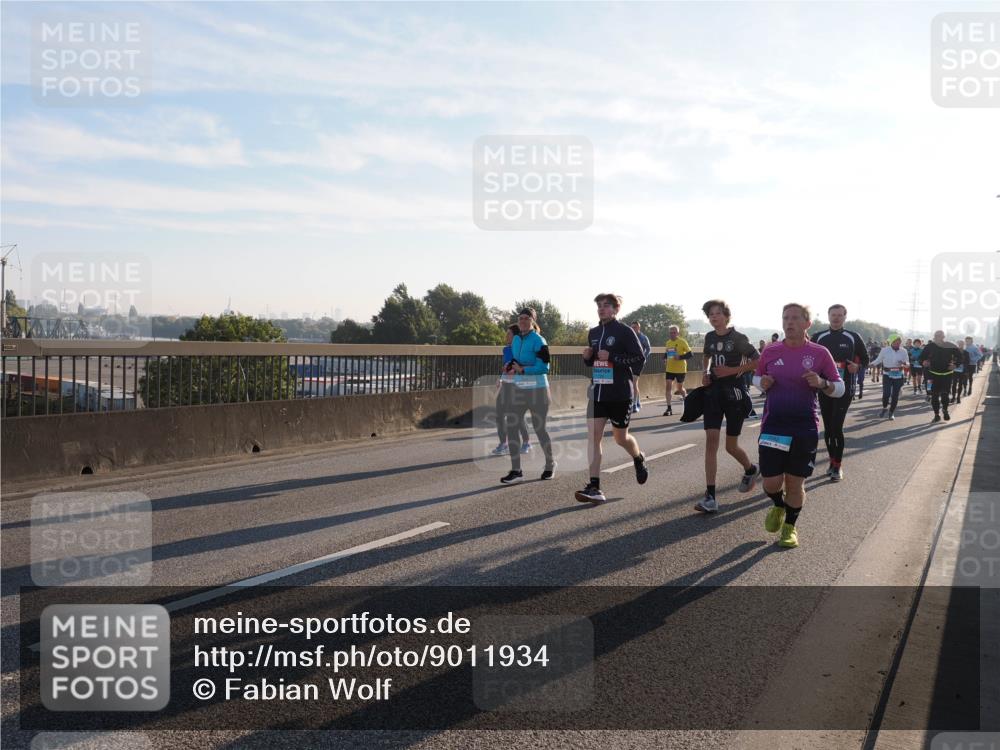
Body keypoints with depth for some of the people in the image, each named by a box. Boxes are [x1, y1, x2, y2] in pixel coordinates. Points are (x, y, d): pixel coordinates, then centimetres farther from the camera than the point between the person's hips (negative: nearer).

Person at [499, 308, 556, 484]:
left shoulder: (538, 341, -12)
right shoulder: (516, 339, 11)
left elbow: (543, 367, -18)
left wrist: (522, 370, -19)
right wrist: (511, 366, 2)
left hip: (537, 390, -7)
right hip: (518, 389, 7)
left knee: (539, 429, 5)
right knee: (511, 426, -4)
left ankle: (550, 464, 30)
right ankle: (516, 471, 0)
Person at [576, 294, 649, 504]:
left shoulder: (625, 331, -7)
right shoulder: (593, 333, 12)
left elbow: (639, 358, -12)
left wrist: (612, 357, -20)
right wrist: (587, 357, 0)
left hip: (620, 394, -5)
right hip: (597, 392, 5)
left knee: (620, 437, 8)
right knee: (593, 436, -7)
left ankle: (639, 459, 43)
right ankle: (594, 488, -9)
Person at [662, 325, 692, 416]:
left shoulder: (682, 342, -10)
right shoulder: (668, 342, 7)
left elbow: (690, 354, -11)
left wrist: (680, 357, -23)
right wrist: (665, 355, -3)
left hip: (680, 369, -4)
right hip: (669, 369, 4)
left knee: (680, 388, 6)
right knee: (668, 386, -7)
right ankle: (669, 408, -6)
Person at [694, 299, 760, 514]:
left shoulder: (738, 338, -9)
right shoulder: (709, 337, 7)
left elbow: (757, 361, -9)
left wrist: (732, 370, -16)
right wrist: (706, 372, 8)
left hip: (734, 393, -4)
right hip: (714, 391, 4)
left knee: (731, 446, 5)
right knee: (711, 440, -9)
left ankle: (750, 470, 41)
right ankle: (710, 497, -11)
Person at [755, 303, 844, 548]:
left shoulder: (819, 353, -2)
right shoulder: (770, 352, 3)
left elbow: (840, 388, 3)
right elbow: (756, 377, 18)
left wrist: (822, 383, -18)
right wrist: (762, 382, -5)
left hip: (805, 427, -1)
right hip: (773, 424, 1)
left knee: (795, 483, 6)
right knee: (771, 482, -1)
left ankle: (790, 526, 29)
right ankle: (778, 507, 34)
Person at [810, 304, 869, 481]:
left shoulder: (853, 338, 1)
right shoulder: (818, 338, 6)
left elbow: (865, 361, 8)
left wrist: (857, 367, -12)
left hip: (844, 389, -3)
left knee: (836, 427, -11)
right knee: (828, 428, 8)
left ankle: (838, 465, 0)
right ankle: (833, 461, 23)